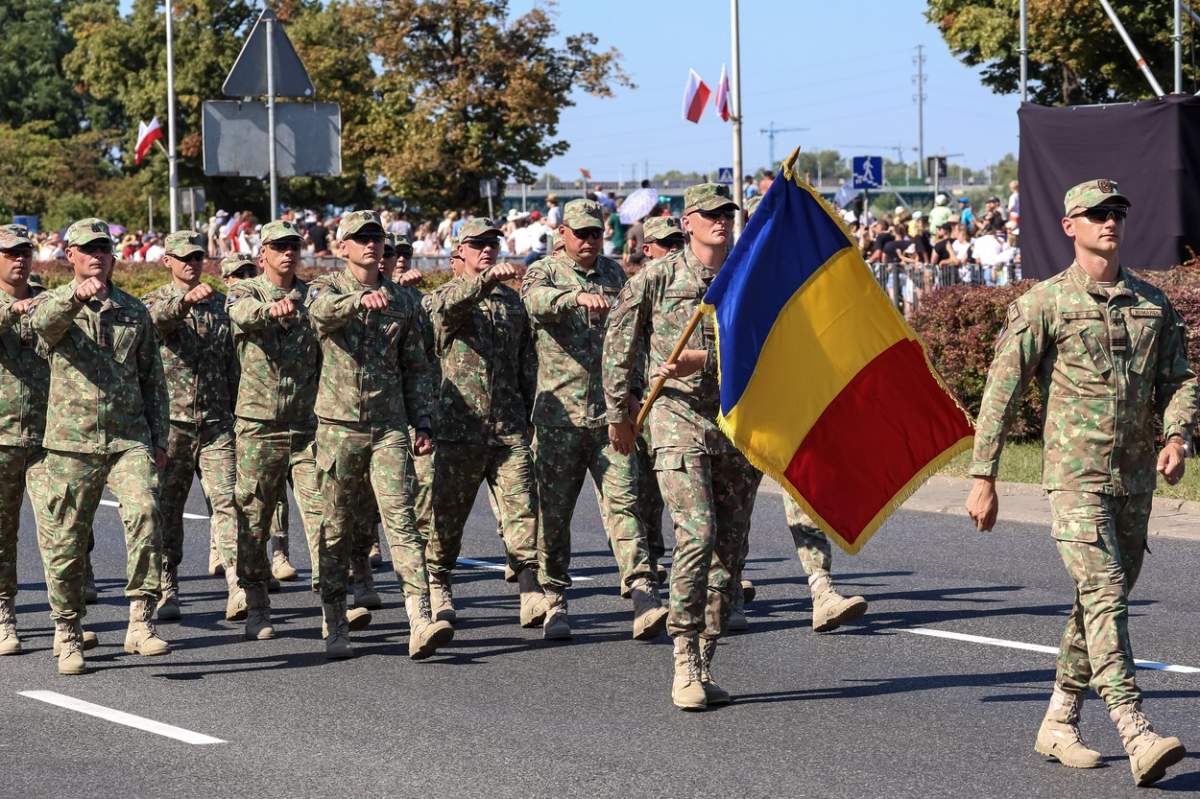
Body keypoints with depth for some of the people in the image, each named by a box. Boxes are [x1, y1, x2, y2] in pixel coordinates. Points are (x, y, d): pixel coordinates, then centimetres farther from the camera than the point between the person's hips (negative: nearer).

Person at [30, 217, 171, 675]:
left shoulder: (134, 312, 15)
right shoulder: (55, 305, 6)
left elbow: (153, 380, 19)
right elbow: (43, 323, -21)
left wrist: (159, 439, 12)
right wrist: (75, 297, -41)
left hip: (129, 438, 1)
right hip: (72, 443, -1)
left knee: (144, 512, -22)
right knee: (65, 541, 2)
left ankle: (140, 622, -20)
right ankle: (68, 636, 17)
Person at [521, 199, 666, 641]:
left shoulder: (614, 274, 15)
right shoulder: (544, 272, 0)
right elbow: (537, 300, -25)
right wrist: (578, 296, -45)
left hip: (610, 414, 2)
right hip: (558, 415, -2)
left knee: (623, 500, -8)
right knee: (554, 510, 4)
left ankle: (642, 597, -16)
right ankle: (554, 601, 15)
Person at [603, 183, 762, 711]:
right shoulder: (655, 280, 1)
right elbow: (619, 346, 9)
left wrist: (701, 360, -13)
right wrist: (618, 414, 12)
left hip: (738, 424, 4)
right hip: (678, 418, -4)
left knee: (730, 549, 5)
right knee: (697, 535, -19)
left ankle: (705, 667, 14)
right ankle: (685, 665, -15)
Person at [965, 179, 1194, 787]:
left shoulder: (1153, 304, 11)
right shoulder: (1044, 303, -3)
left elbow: (1178, 378, 11)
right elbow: (1002, 389, -4)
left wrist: (1177, 438, -10)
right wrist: (983, 477, -7)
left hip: (1135, 480, 6)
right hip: (1074, 474, -6)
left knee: (1100, 601, 12)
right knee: (1105, 597, -16)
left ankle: (1058, 724, 25)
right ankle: (1138, 737, -25)